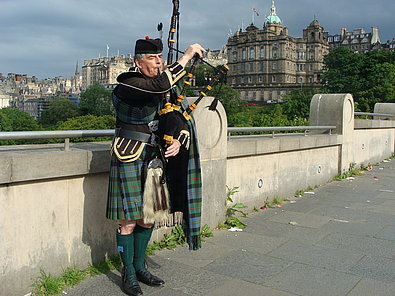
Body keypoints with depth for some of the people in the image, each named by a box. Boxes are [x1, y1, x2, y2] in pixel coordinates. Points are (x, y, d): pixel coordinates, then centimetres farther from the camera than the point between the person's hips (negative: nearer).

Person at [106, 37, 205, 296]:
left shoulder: (167, 90, 11)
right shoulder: (127, 83, -11)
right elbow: (161, 85, -29)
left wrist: (178, 141, -9)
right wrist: (188, 54, -20)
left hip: (155, 158, 7)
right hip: (130, 158, -6)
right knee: (128, 219, 0)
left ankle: (140, 267, 30)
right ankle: (128, 274, 17)